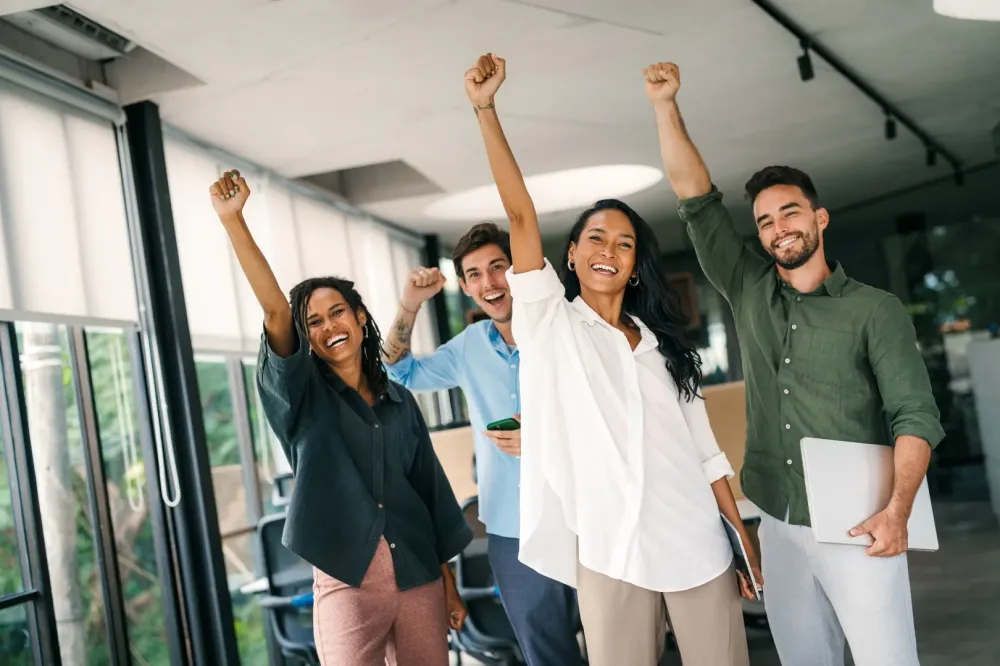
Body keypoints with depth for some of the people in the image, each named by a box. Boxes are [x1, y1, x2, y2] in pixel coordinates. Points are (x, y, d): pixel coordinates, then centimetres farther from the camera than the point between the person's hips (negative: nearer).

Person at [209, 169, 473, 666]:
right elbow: (274, 310, -15)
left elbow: (431, 487, 12)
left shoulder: (399, 401, 10)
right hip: (345, 582, -3)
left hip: (419, 575, 3)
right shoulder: (303, 397, 0)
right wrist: (232, 219, -28)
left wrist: (449, 582, 11)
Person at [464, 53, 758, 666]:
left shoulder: (661, 344, 14)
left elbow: (704, 449, 14)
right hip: (609, 547, -3)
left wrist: (745, 536, 10)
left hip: (698, 545, 3)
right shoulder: (551, 323, 4)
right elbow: (521, 214, -6)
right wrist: (486, 109, -12)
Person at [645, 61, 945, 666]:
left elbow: (915, 415, -9)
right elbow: (697, 199, 5)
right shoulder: (750, 293, 8)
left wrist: (898, 511, -23)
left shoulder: (876, 310, -1)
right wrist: (666, 106, -2)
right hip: (778, 526, 4)